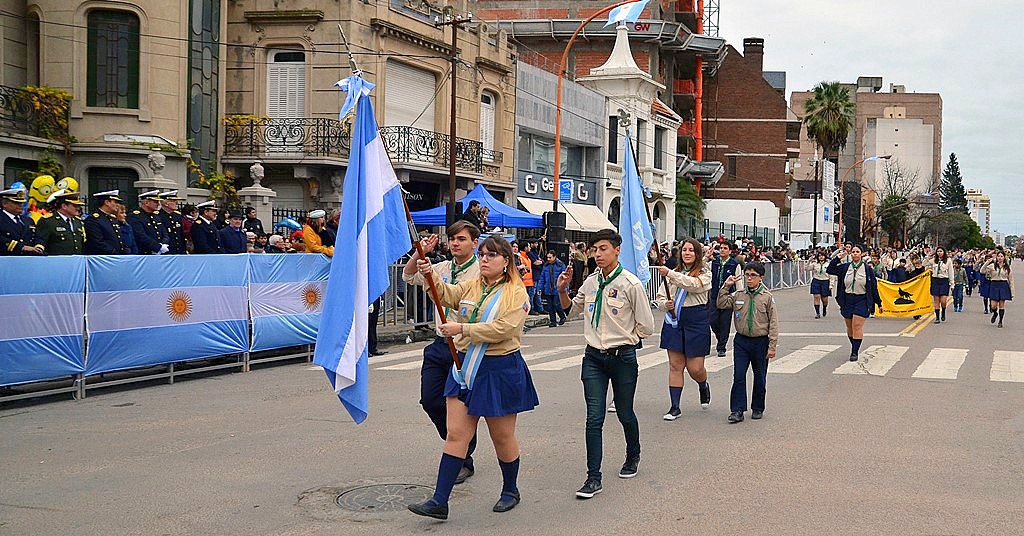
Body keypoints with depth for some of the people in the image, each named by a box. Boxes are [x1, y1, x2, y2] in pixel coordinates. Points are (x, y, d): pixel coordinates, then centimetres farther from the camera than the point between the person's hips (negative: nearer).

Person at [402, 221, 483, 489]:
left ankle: (463, 461, 14)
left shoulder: (481, 272, -9)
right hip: (440, 344, 7)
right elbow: (409, 277, 13)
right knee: (430, 400, 8)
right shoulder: (442, 268, 11)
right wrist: (420, 254, -4)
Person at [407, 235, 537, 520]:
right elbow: (446, 294, -7)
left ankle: (510, 490, 31)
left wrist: (462, 329, -21)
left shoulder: (516, 294, -7)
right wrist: (429, 275, -26)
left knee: (502, 436, 9)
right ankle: (439, 501, 0)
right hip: (466, 367, 5)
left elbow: (502, 329, -20)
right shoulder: (471, 286, 10)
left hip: (500, 370, -5)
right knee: (455, 434, 1)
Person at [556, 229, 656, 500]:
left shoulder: (630, 284, -11)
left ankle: (633, 457, 41)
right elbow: (572, 311, 21)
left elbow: (646, 327, -6)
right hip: (594, 357, 3)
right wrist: (562, 291, 3)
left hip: (622, 357, -3)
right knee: (594, 418, -4)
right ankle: (593, 478, -2)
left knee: (625, 413, 13)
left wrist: (621, 339, 2)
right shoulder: (590, 282, 5)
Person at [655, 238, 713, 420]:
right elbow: (660, 296, 13)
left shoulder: (704, 274, -2)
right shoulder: (673, 273, 10)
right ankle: (674, 407, 8)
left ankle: (703, 386, 35)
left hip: (697, 323, -3)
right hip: (673, 322, 4)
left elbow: (693, 284, -24)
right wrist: (665, 304, -10)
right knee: (675, 365, 3)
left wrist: (670, 274, -31)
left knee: (695, 368, -1)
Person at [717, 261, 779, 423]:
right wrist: (725, 286, -6)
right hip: (741, 341, 2)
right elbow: (721, 304, 1)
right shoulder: (738, 295, 3)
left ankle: (758, 408, 25)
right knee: (738, 376, -4)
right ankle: (737, 410, 0)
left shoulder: (767, 297, -6)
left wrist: (772, 346, -9)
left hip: (760, 341, -2)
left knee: (760, 378, 10)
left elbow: (773, 323, -6)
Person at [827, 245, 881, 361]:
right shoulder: (845, 267, 5)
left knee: (857, 326, -10)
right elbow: (829, 270, 0)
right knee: (849, 327, 11)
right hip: (847, 300, 3)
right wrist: (838, 257, -6)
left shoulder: (867, 269, -1)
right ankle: (854, 347, 28)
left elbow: (874, 286, 3)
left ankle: (855, 352, -9)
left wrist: (878, 302, 6)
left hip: (861, 301, -3)